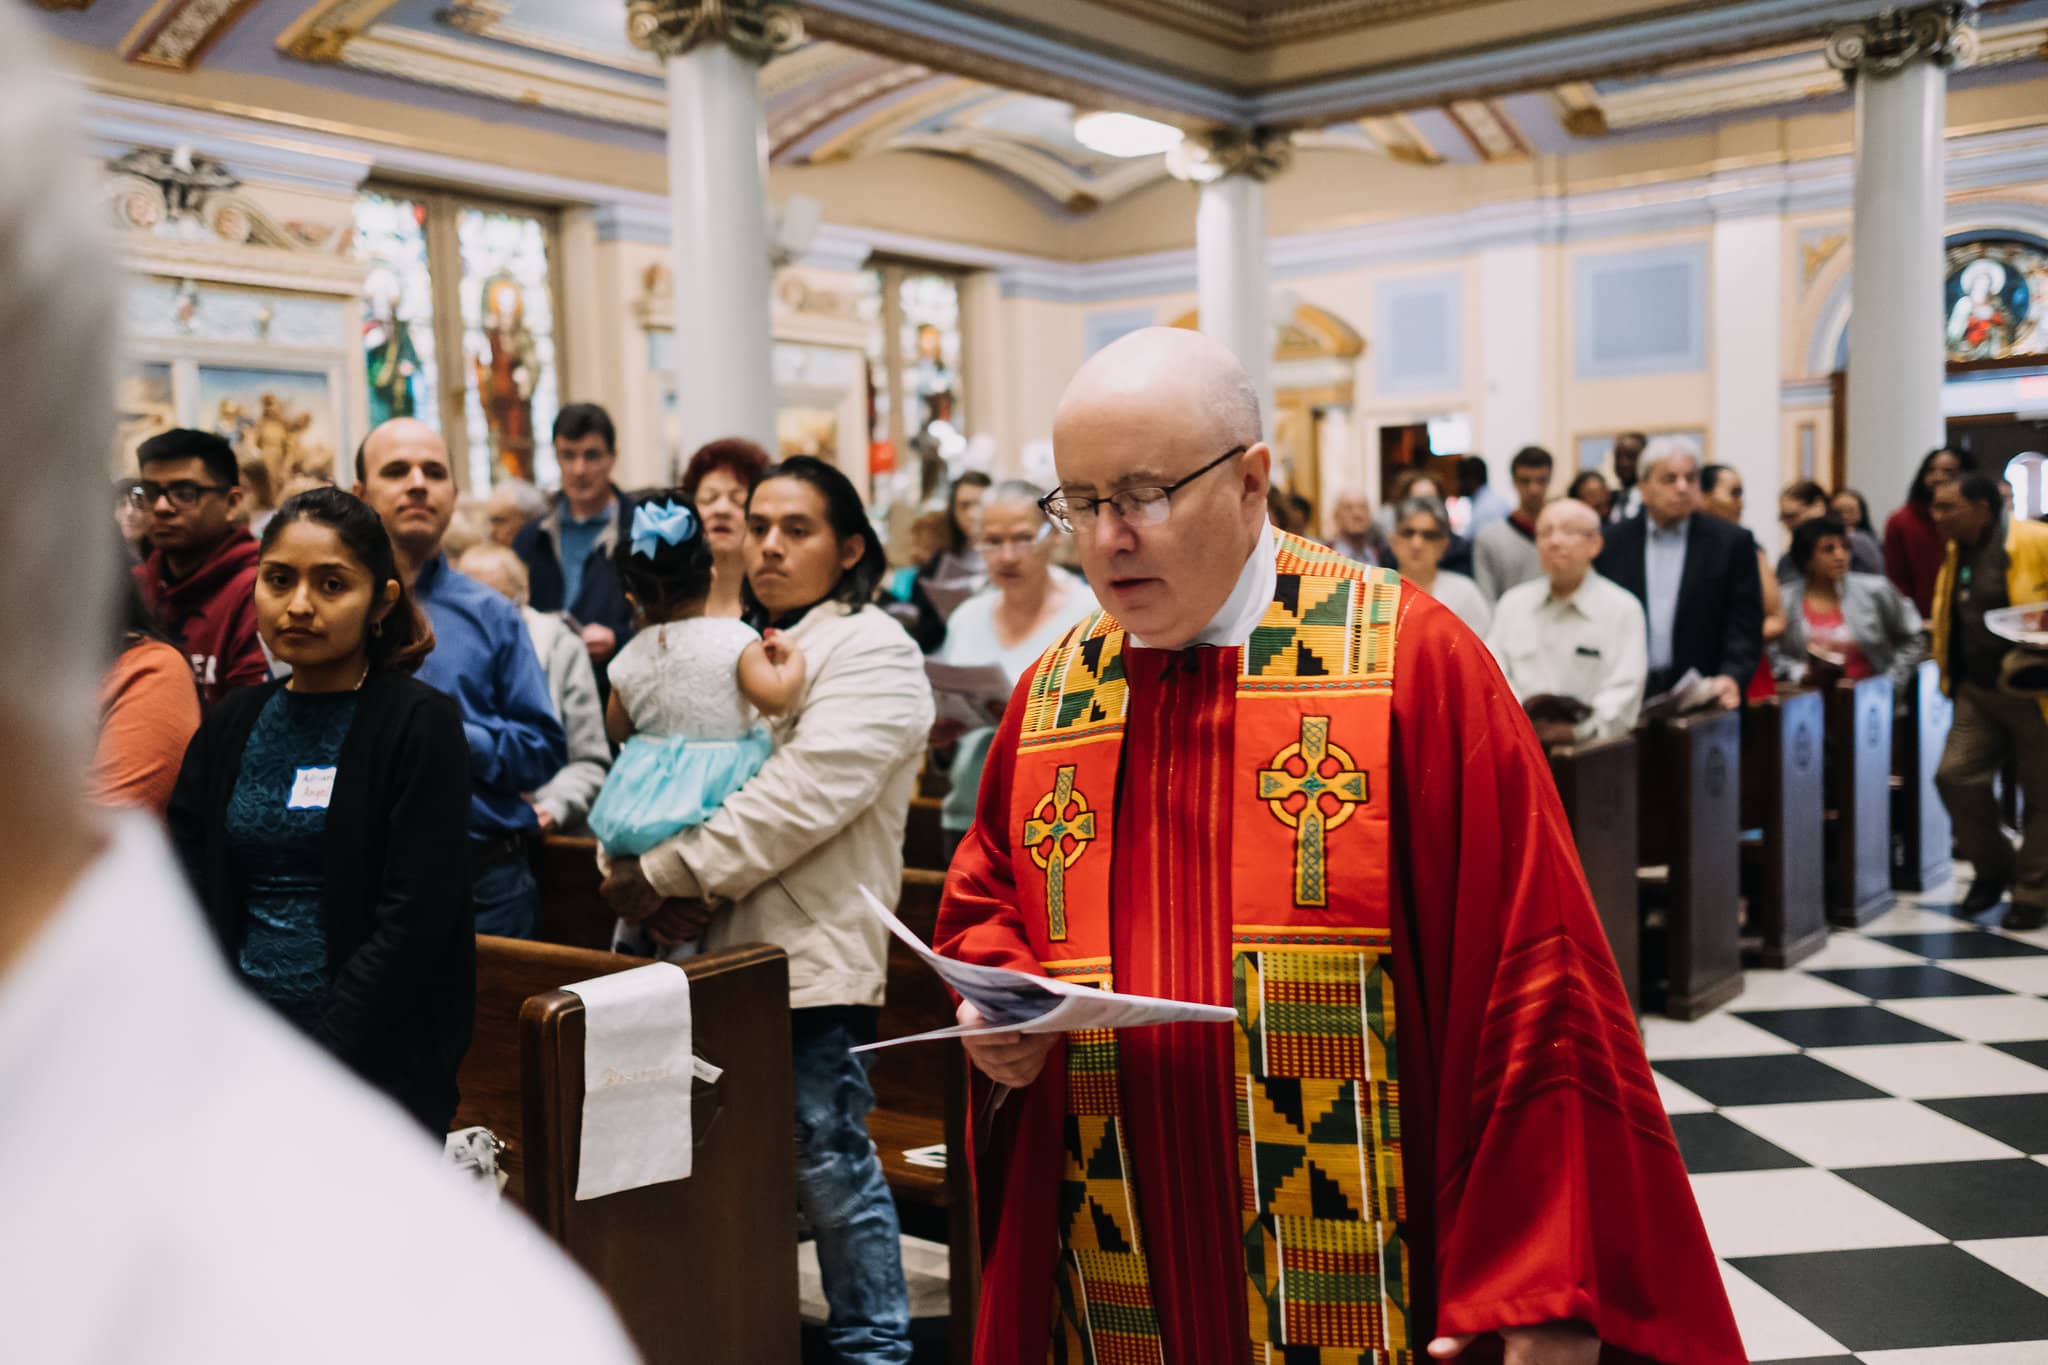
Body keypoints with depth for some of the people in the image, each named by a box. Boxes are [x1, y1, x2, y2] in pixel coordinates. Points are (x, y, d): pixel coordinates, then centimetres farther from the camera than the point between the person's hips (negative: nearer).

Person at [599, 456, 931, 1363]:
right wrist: (658, 892, -6)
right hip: (720, 948, 7)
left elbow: (796, 801, -19)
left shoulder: (871, 655, -7)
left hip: (814, 956, -7)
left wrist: (666, 875, -15)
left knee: (829, 1160, -1)